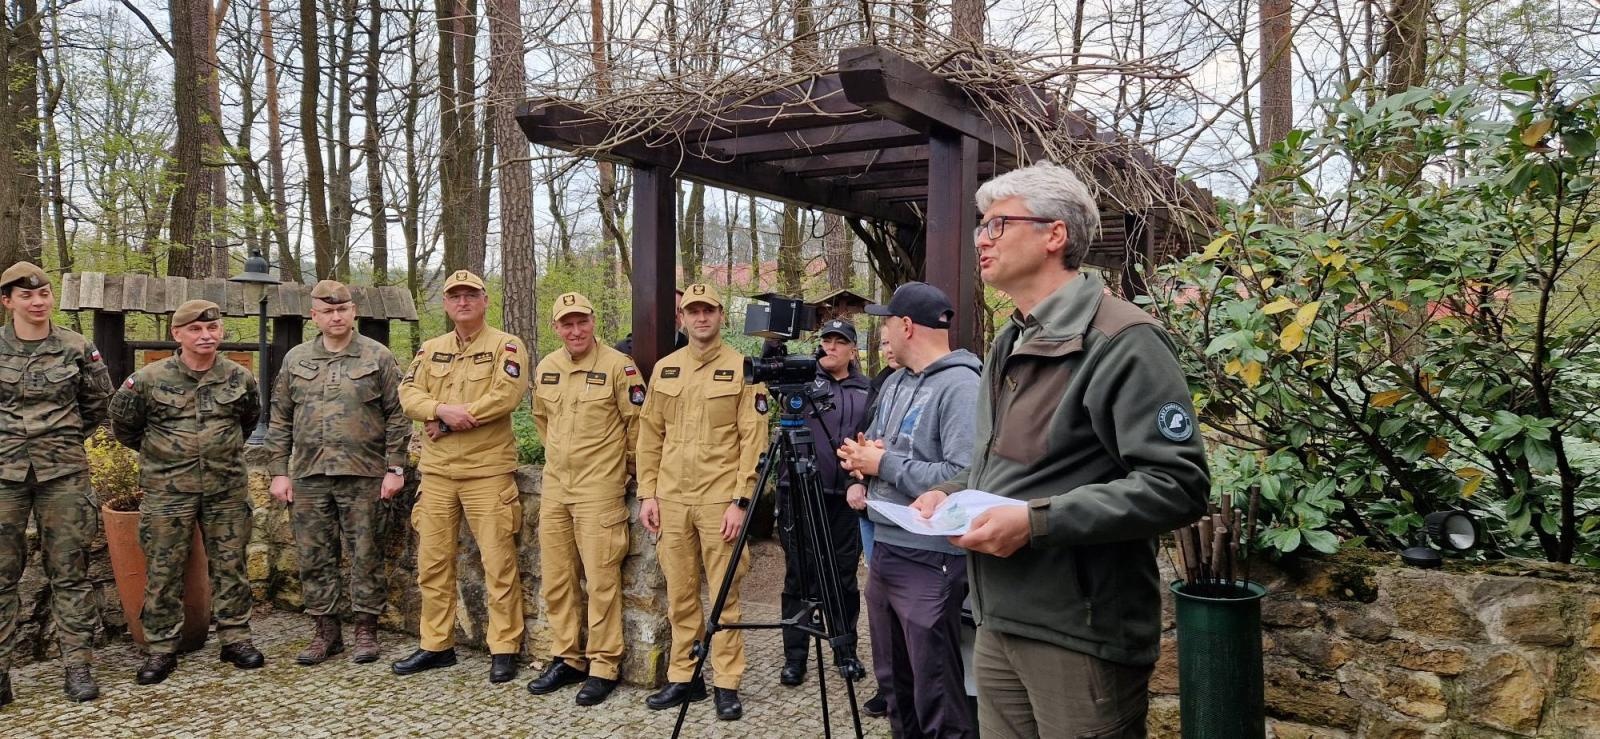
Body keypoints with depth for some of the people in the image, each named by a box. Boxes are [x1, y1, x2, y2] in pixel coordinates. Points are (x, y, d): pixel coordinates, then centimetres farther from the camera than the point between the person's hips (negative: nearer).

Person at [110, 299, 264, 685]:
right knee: (163, 570, 4)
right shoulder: (149, 379, -6)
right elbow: (124, 426, 10)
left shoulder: (240, 378, 1)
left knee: (230, 565, 7)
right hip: (167, 490, -1)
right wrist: (159, 452, 14)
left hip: (228, 487, 2)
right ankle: (161, 648, 15)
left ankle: (235, 638, 18)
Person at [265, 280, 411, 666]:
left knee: (365, 554, 3)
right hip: (308, 475, 3)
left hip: (362, 474, -3)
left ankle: (366, 629, 14)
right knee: (314, 556, 8)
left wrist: (395, 468, -5)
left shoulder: (377, 357, 1)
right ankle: (326, 630, 20)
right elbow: (279, 421, 12)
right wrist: (279, 471, 6)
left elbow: (397, 416, 0)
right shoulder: (295, 360, 10)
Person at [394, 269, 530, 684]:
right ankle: (435, 645, 23)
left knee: (499, 562, -3)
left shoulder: (506, 346, -3)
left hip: (488, 469, -5)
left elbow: (506, 396, -17)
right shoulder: (431, 350, 14)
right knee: (433, 561, 11)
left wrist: (449, 420, -15)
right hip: (436, 470, 6)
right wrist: (443, 409, -17)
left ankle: (504, 649, 6)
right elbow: (409, 394, 4)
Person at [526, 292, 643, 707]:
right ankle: (567, 659, 23)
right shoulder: (546, 368, 8)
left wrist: (624, 466, 5)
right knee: (555, 579, 11)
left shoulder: (617, 366, -10)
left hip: (600, 488, -6)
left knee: (601, 580, -3)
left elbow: (637, 423, -4)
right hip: (554, 486, 6)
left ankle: (604, 667, 8)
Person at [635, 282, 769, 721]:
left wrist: (741, 500, -13)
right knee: (679, 595, 10)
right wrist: (647, 493, 5)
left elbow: (753, 440, -7)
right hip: (671, 500, 4)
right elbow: (650, 436, 12)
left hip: (720, 501, -4)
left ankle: (727, 685, 10)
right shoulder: (664, 369, 11)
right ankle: (683, 678, 21)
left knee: (724, 596, 1)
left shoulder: (742, 368, -3)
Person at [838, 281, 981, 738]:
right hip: (884, 552, 9)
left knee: (936, 702, 0)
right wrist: (861, 457, -1)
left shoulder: (960, 387, -16)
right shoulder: (894, 383, 13)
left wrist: (884, 464, -18)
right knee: (893, 685, 20)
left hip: (929, 563, -9)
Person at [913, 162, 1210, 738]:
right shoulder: (1010, 345, 16)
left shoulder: (1121, 340, -13)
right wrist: (953, 492, 6)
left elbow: (1178, 486, -21)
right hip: (998, 625, 8)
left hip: (1080, 633, -8)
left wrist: (1037, 521, -25)